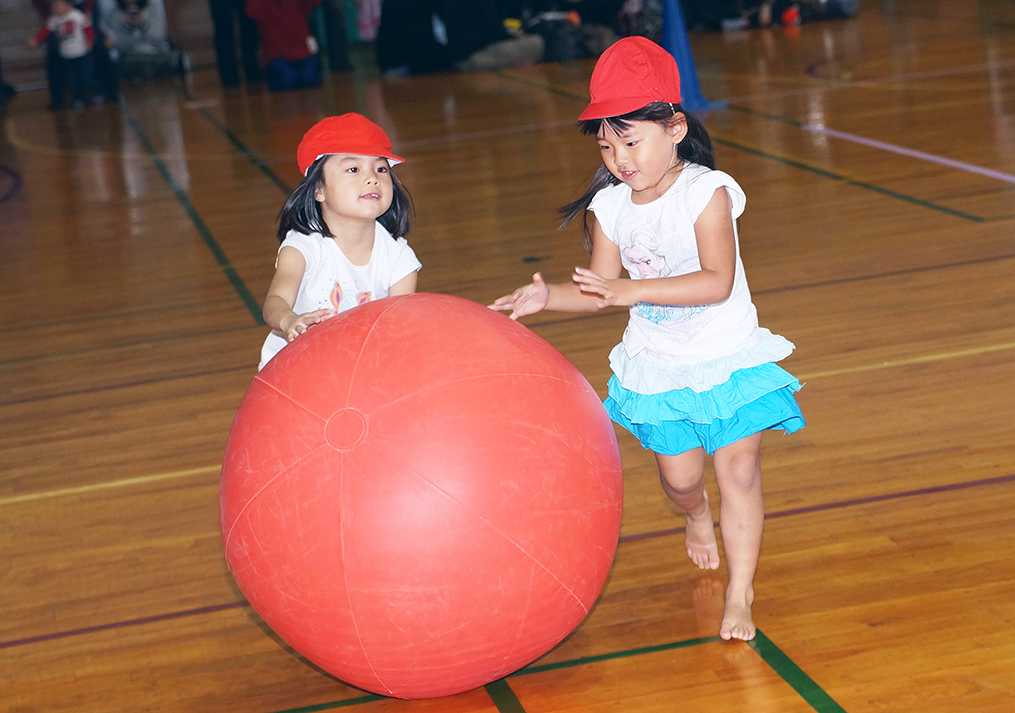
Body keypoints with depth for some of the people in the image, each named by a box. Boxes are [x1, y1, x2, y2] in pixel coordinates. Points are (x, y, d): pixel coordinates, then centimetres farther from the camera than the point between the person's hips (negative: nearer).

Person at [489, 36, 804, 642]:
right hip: (658, 367, 4)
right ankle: (698, 517, 46)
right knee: (680, 474, 10)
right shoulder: (609, 207, -3)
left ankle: (741, 592, 5)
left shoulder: (707, 192, -18)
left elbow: (717, 281, -27)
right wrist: (548, 296, -15)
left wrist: (633, 290, -33)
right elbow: (599, 291, 4)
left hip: (728, 357, -4)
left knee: (738, 472, -5)